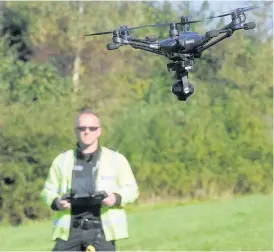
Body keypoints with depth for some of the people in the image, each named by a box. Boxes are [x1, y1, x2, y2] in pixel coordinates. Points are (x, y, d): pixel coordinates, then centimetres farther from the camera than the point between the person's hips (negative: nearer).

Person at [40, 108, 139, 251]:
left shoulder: (115, 160, 7)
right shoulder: (62, 160, 13)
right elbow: (48, 190, 18)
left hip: (101, 230, -2)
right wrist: (56, 202, -5)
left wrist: (116, 198, -12)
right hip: (70, 229, 2)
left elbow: (131, 189, 10)